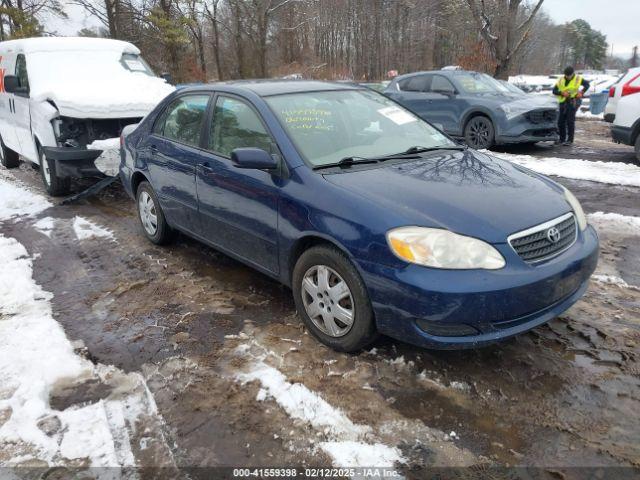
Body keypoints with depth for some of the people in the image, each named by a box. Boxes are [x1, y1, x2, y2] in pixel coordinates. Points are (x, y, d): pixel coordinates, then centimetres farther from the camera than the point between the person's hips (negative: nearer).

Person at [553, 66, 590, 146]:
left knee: (570, 121, -12)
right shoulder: (561, 80, 5)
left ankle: (570, 140, -8)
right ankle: (562, 139, 19)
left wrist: (581, 92, -8)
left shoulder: (578, 79, 0)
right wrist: (562, 93, -18)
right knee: (561, 121, 4)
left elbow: (587, 84, 9)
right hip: (563, 102, 4)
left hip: (573, 102, -4)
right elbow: (554, 91, 0)